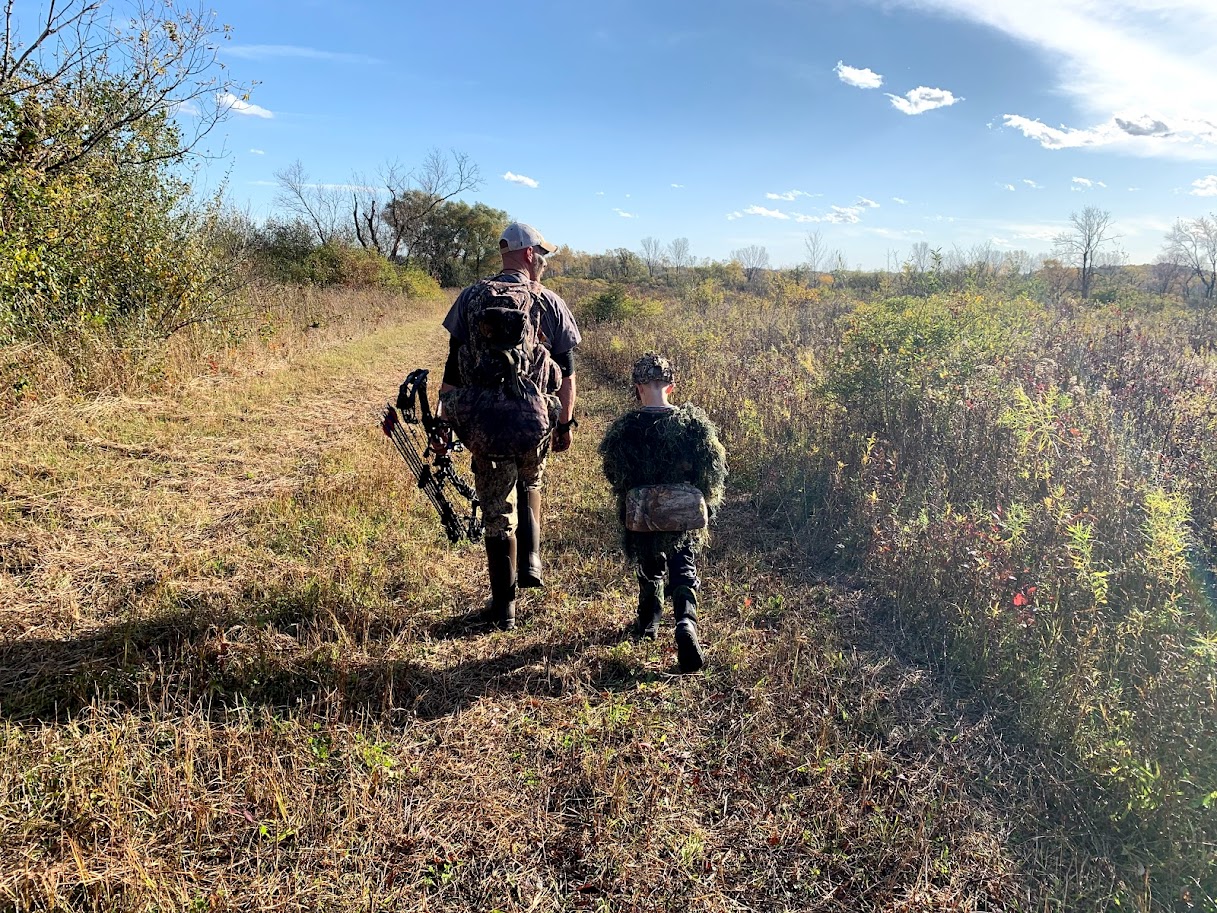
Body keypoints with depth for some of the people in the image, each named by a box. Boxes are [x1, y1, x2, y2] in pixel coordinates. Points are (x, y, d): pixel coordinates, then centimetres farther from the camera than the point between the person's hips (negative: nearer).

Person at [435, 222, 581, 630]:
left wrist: (442, 423, 4)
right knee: (529, 487, 31)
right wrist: (566, 423, 10)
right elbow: (567, 372, 0)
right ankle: (530, 561, 15)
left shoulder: (472, 298, 2)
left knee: (497, 513, 10)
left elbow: (452, 367, 0)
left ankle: (504, 606, 17)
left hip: (486, 425, 0)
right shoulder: (550, 303, 0)